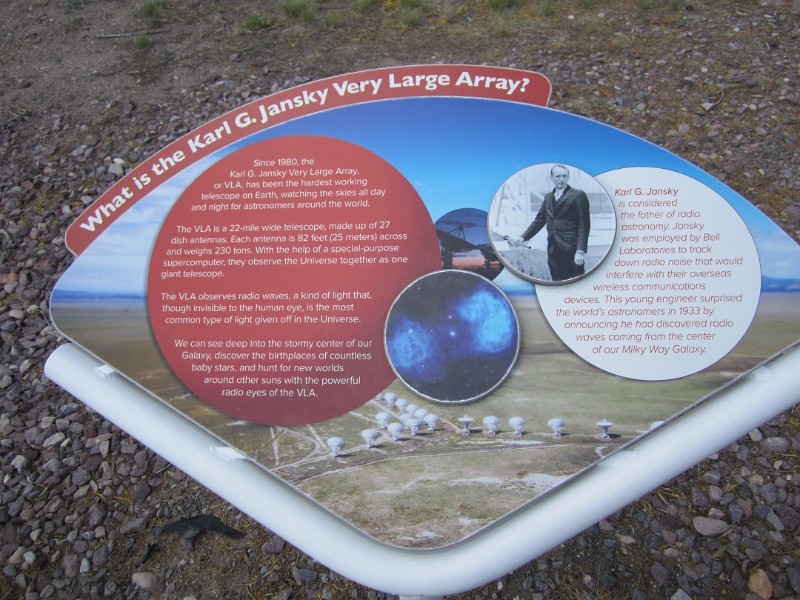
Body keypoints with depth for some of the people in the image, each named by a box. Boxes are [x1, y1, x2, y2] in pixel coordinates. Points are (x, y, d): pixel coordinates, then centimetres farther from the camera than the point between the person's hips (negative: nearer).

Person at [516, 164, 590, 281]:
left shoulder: (578, 195, -3)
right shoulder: (548, 196, 16)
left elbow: (583, 225, -8)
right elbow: (539, 220, 16)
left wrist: (581, 251, -16)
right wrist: (523, 237, 5)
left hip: (571, 250, -5)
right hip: (553, 250, 5)